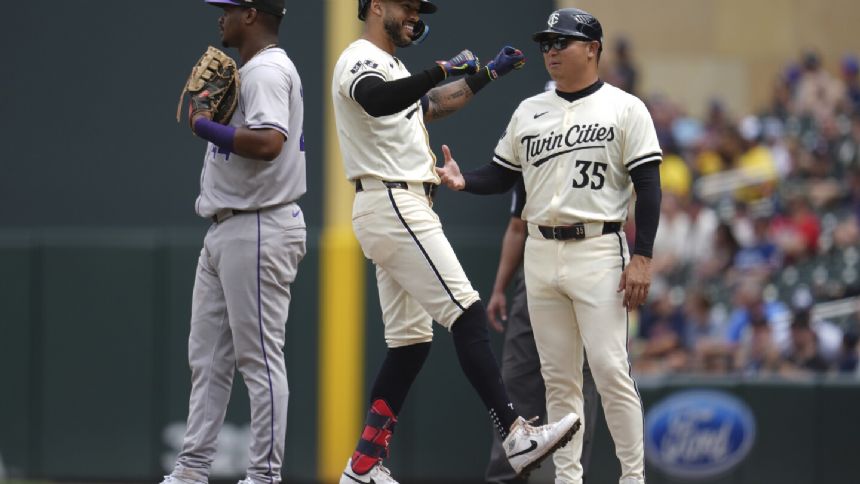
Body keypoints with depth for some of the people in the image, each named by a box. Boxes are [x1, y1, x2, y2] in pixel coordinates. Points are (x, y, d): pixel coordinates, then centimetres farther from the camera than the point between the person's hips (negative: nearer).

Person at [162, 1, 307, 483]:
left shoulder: (267, 71, -14)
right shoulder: (250, 71, 18)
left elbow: (268, 141, -29)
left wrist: (205, 125, -18)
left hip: (259, 230, -11)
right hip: (226, 229, 11)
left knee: (259, 356, -7)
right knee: (207, 355, 11)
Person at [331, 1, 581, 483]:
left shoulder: (392, 66, 22)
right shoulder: (361, 60, -10)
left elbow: (432, 104, 38)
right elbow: (377, 100, -34)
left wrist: (488, 73, 33)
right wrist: (444, 69, -34)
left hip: (406, 210, 11)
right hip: (392, 205, -11)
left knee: (411, 340, 9)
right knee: (466, 312, -16)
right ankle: (517, 436, -23)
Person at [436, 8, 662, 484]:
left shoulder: (624, 108, -2)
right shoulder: (528, 111, 13)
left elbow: (647, 184, -5)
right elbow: (501, 175, 15)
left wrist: (642, 257, -13)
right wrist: (463, 180, -7)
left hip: (598, 252, -5)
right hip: (541, 253, 5)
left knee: (610, 369, -11)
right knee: (557, 376, 7)